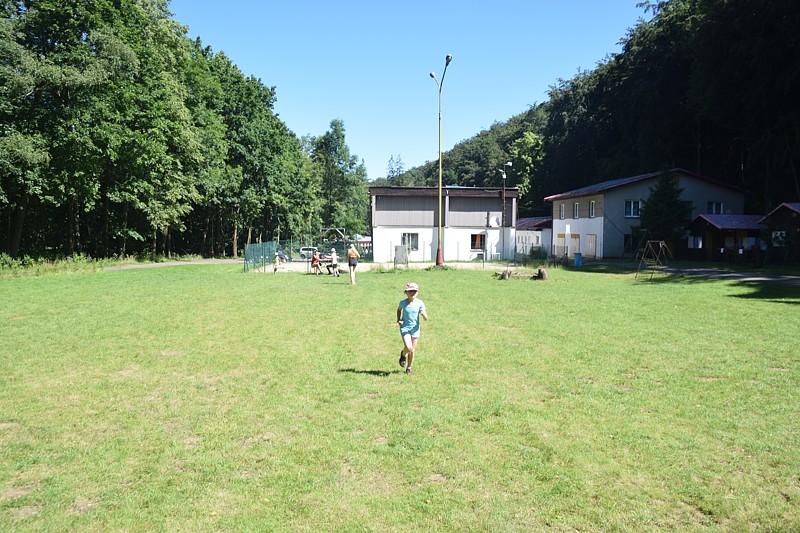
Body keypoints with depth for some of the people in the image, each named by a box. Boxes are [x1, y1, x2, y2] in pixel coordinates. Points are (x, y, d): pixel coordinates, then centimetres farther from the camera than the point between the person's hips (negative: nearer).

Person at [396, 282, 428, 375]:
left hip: (415, 329, 1)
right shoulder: (403, 303, -7)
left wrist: (423, 314, -28)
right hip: (405, 328, -1)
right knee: (408, 348, -19)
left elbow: (426, 318, -6)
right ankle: (403, 354, 17)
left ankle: (409, 368, 30)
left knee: (412, 350, 9)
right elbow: (399, 310, 17)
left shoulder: (420, 303, -8)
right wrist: (398, 320, 2)